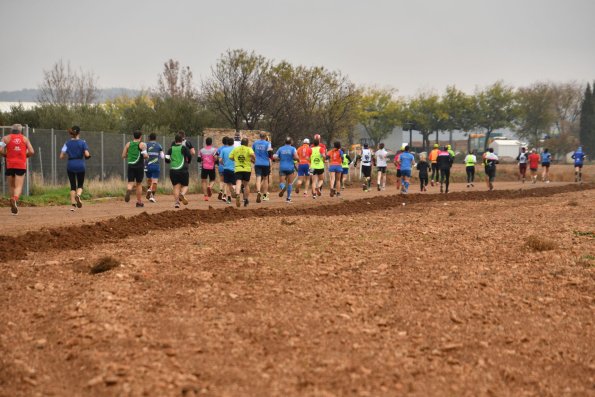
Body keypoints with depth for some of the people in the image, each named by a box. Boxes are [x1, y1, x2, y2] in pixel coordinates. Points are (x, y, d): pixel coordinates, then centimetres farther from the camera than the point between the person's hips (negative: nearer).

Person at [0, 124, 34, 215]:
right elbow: (31, 152, 2)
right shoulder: (24, 138, 11)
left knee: (11, 186, 15)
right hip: (21, 165, 0)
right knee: (18, 186, -7)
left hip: (10, 164, 0)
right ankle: (15, 199, -34)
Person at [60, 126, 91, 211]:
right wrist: (88, 156, 8)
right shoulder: (82, 142, -4)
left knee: (73, 185, 12)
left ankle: (73, 204, 5)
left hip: (70, 166, 2)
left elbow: (61, 156, -2)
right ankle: (78, 195, -21)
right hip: (80, 165, -2)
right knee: (80, 185, 12)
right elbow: (87, 154, -14)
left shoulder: (67, 143, 2)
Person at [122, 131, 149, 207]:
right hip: (139, 166, -2)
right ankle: (139, 202, 15)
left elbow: (123, 156, 8)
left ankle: (129, 190, -35)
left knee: (130, 183, 1)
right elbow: (145, 155, -14)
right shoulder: (142, 144, -3)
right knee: (139, 184, 10)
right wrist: (147, 156, 9)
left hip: (130, 165, 2)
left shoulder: (128, 144, 8)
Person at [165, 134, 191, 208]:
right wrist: (188, 162, 14)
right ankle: (182, 194, -23)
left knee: (176, 187, 6)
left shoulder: (171, 149, 8)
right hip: (183, 170, -2)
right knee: (185, 185, 9)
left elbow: (166, 159, 7)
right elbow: (190, 156, -8)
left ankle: (176, 202, -8)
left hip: (173, 171, 2)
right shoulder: (184, 148, 0)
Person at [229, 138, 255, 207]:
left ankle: (237, 194, -43)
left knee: (238, 183, -14)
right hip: (247, 169, 0)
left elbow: (230, 157, 9)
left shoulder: (235, 149, 9)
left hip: (237, 169, 0)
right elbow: (252, 154, -20)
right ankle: (246, 200, 20)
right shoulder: (249, 149, -1)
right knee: (246, 184, 15)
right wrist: (254, 160, -1)